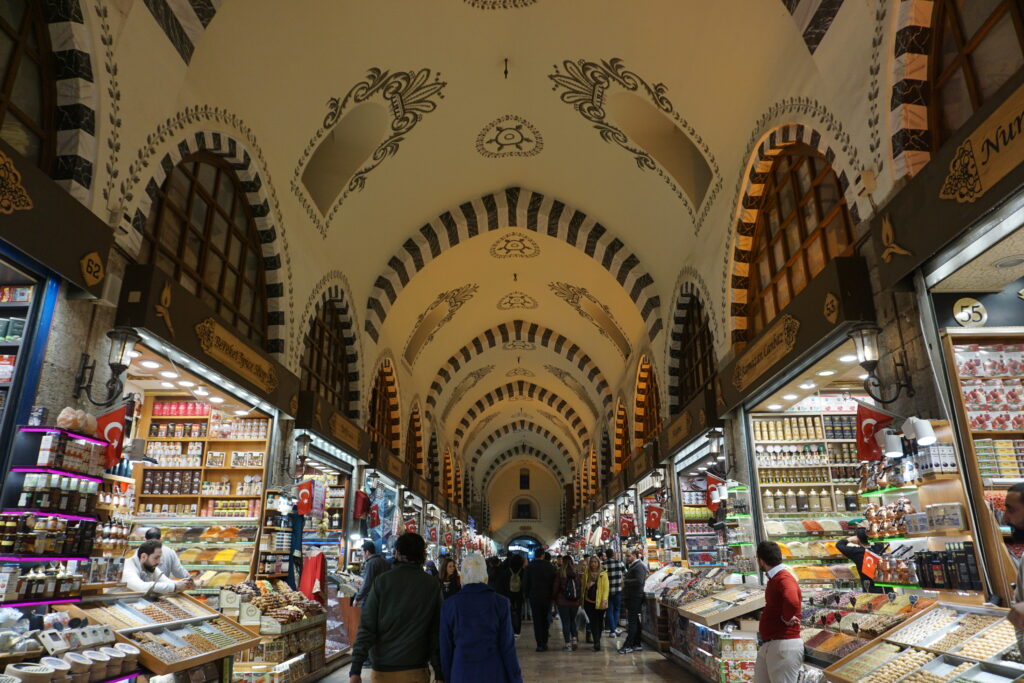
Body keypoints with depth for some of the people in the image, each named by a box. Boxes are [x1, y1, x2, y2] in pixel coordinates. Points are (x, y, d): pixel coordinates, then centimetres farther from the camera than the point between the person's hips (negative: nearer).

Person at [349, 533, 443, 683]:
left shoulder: (382, 581, -4)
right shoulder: (432, 585, -3)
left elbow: (367, 627, -8)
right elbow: (437, 632, -4)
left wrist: (356, 670, -7)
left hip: (383, 668, 0)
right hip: (415, 670, 0)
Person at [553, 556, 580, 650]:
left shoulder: (560, 573, -12)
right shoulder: (576, 573, -3)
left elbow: (556, 588, -6)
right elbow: (580, 587, 4)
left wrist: (555, 599, 8)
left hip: (563, 602, -3)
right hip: (575, 602, 3)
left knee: (565, 622, 6)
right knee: (573, 621, 20)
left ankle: (568, 644, 9)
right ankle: (575, 639, 7)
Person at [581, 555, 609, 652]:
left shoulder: (603, 574, -2)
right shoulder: (586, 573, 6)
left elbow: (606, 588, -6)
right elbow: (583, 586, 12)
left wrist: (604, 600, -16)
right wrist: (583, 598, -2)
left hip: (599, 603, -2)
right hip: (589, 602, 2)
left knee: (599, 622, 8)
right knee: (593, 623, -1)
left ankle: (597, 643, 25)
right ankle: (597, 644, 0)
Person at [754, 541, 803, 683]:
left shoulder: (784, 579, -20)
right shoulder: (774, 579, 12)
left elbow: (792, 602, -41)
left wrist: (786, 619, -24)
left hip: (783, 646, -10)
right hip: (767, 644, 10)